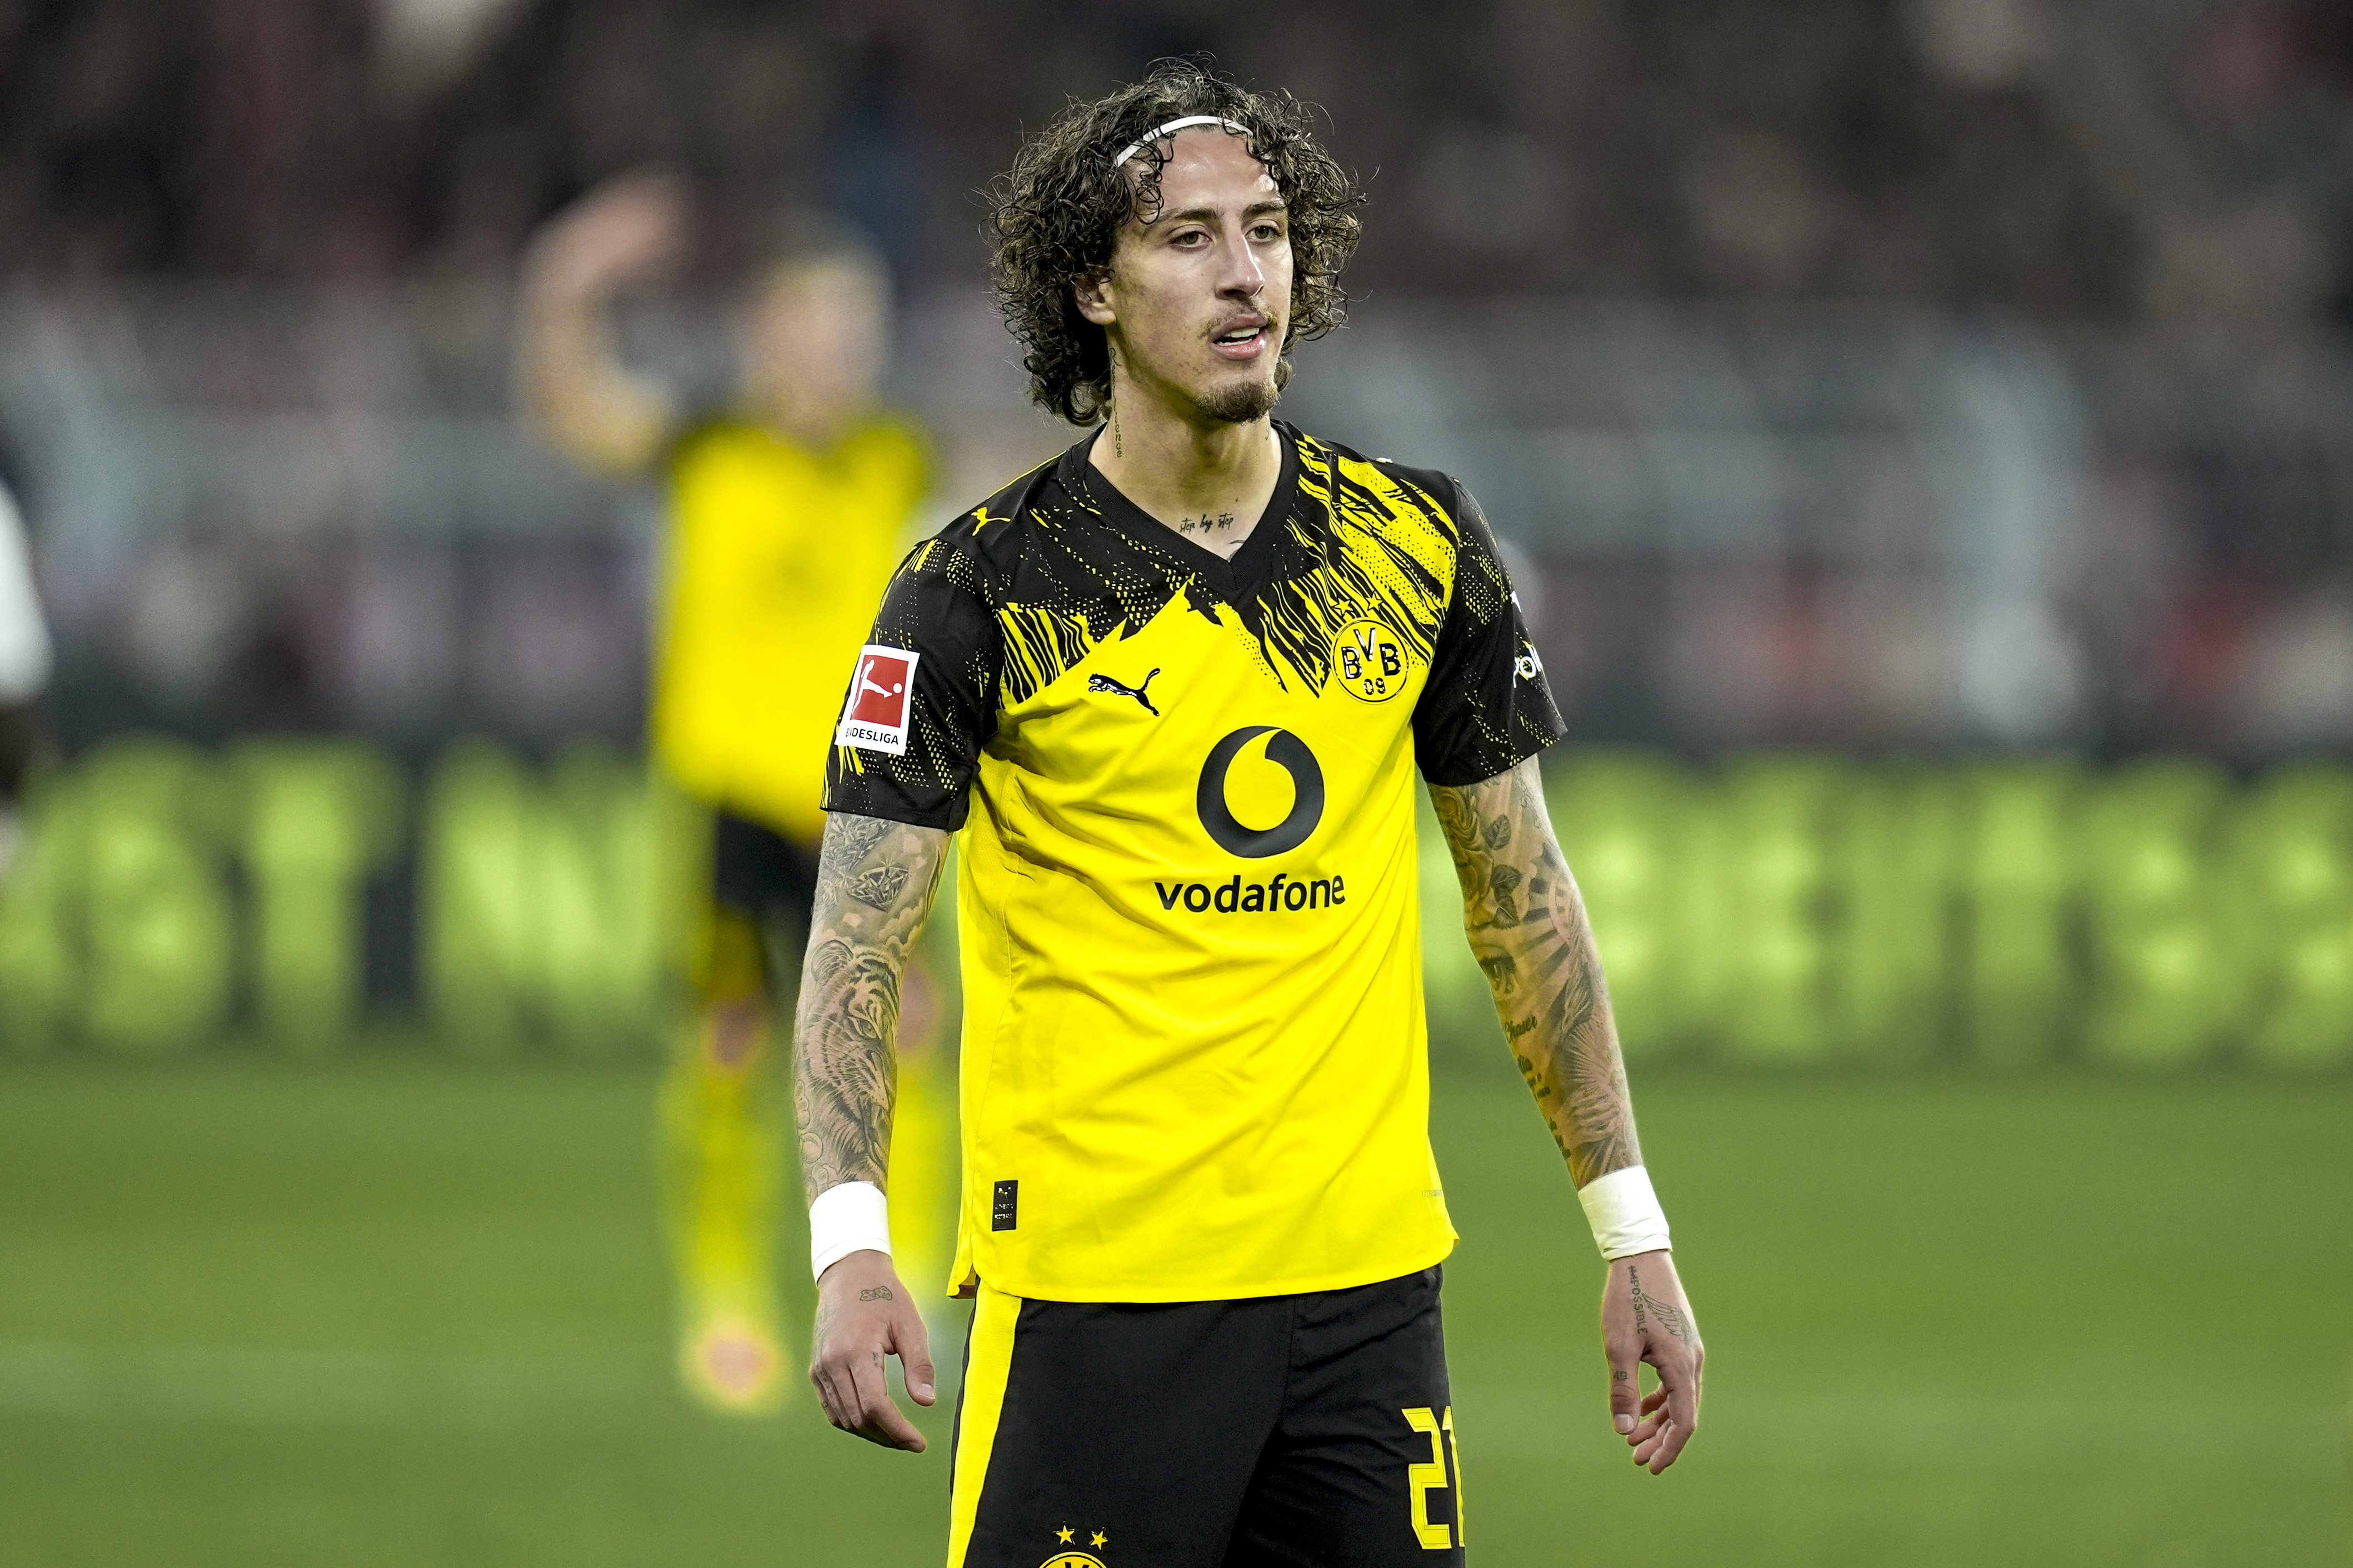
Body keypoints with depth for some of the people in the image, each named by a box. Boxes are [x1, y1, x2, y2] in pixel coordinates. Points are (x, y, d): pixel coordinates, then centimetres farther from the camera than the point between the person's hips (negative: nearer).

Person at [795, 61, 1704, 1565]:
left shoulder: (1419, 545, 7)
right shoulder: (988, 585, -5)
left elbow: (1524, 895, 15)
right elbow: (858, 946, -8)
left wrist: (1633, 1229, 11)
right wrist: (850, 1242, -22)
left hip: (1368, 1278, 4)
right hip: (1090, 1285, -3)